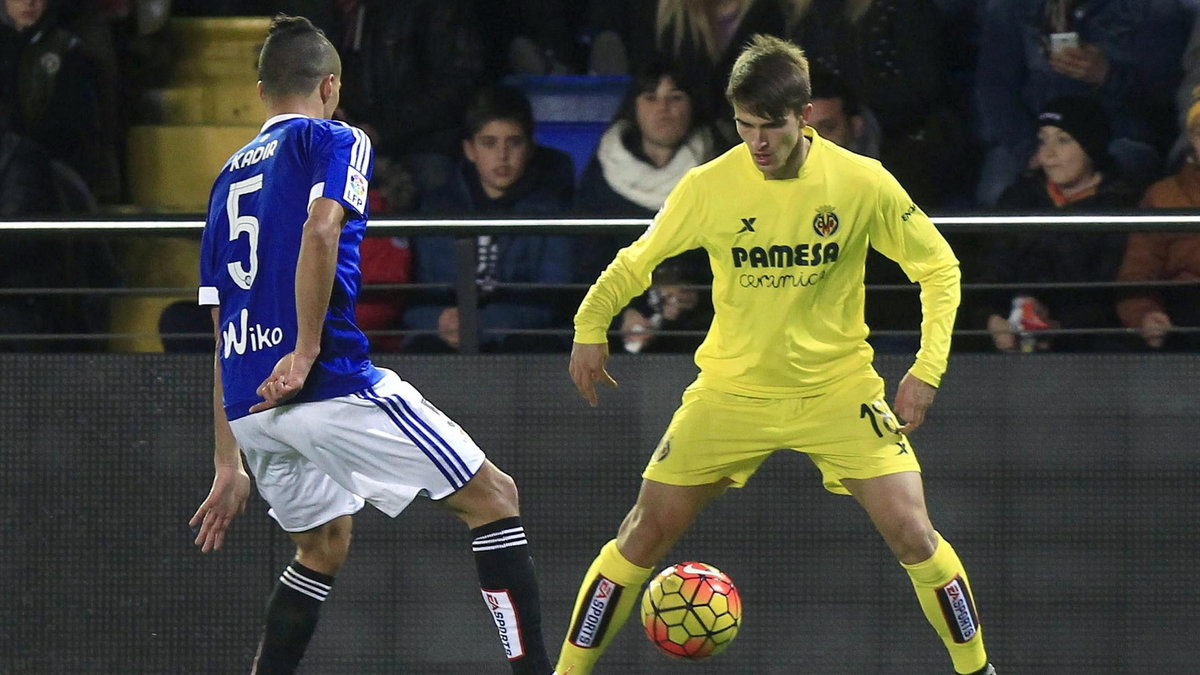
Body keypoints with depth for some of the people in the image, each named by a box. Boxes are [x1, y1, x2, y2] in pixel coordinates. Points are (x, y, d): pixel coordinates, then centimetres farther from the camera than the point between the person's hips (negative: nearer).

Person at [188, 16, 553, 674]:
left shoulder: (230, 175, 24)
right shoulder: (334, 141, 5)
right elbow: (320, 231, -18)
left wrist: (228, 464, 25)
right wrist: (306, 353, -18)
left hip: (244, 399, 7)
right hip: (330, 384, -7)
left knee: (324, 545, 26)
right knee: (492, 497, 1)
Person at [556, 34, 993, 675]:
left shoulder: (862, 183, -14)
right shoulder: (707, 188, -11)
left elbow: (937, 266, -2)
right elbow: (639, 259, 6)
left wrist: (927, 369, -11)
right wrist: (590, 325, -6)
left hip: (838, 388, -1)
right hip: (731, 390, 1)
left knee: (911, 533, -12)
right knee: (647, 530, -3)